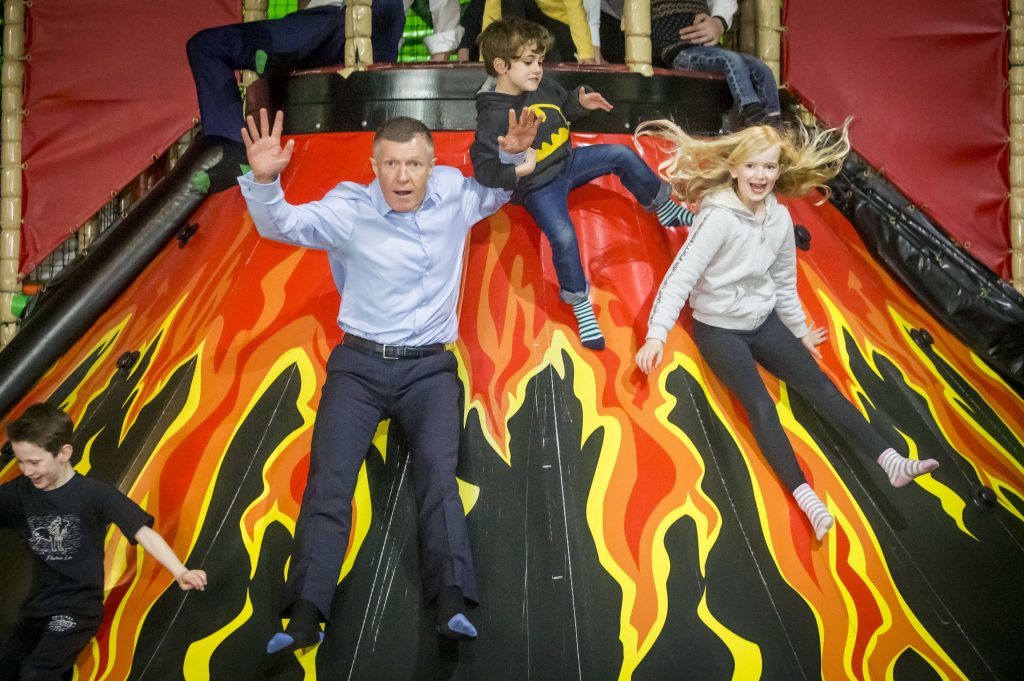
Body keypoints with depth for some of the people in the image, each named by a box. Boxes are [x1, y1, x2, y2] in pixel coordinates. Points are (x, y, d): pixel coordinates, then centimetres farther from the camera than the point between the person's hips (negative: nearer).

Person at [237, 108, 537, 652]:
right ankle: (305, 615, -25)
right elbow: (281, 225, -11)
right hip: (359, 363, 0)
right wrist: (263, 182, -33)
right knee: (328, 479, -16)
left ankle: (452, 603, -33)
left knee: (439, 473, -22)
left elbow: (501, 190, 23)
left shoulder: (454, 192, 4)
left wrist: (513, 157, 0)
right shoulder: (349, 208, -3)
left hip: (429, 367, 1)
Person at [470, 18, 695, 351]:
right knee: (563, 238, -26)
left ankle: (665, 209, 25)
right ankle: (582, 309, -8)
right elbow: (483, 168, -29)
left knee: (621, 155, 2)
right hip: (538, 187, -7)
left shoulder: (541, 87, -1)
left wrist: (580, 102, 1)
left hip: (567, 163, 8)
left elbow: (561, 107, 22)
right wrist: (516, 173, -47)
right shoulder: (493, 115, -24)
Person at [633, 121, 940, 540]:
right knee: (759, 404, -22)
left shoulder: (780, 217, -1)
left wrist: (800, 331, 20)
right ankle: (805, 497, -32)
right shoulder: (718, 217, -21)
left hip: (763, 321, 6)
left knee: (819, 385, -4)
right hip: (717, 328, -6)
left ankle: (891, 462, -8)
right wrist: (657, 335, -34)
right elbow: (681, 276, -26)